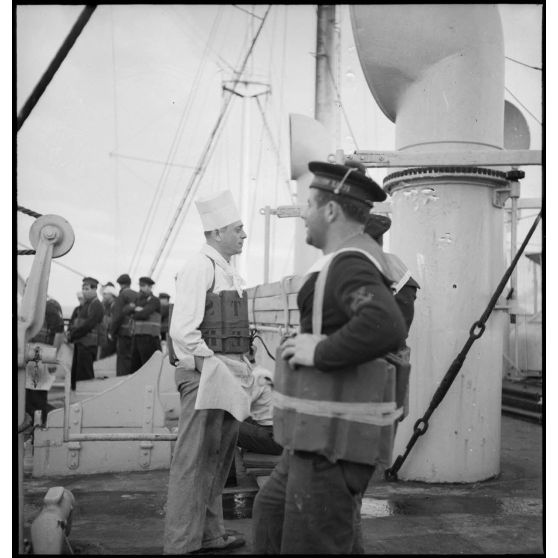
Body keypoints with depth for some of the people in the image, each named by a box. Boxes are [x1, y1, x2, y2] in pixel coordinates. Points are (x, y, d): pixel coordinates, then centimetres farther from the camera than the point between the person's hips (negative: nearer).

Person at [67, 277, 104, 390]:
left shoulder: (96, 305, -10)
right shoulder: (85, 304, 19)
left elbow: (88, 324, -18)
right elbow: (77, 321, 22)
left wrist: (72, 335, -13)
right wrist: (70, 331, 2)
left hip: (88, 344, -9)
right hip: (79, 343, 9)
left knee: (84, 374, -7)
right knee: (75, 372, 13)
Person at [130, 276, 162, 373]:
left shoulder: (154, 300, -4)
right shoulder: (139, 300, 20)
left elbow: (144, 314, -17)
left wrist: (134, 315, 1)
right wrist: (136, 309, -6)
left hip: (149, 338, -7)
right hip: (136, 337, 7)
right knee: (134, 367, 7)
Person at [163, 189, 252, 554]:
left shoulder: (230, 273, 18)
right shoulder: (199, 268, -11)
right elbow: (182, 331, -19)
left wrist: (242, 369, 14)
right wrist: (207, 368, -18)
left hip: (229, 372, 10)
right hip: (205, 372, -10)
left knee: (220, 456, 16)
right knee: (195, 459, -5)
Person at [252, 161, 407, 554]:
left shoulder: (351, 265, -18)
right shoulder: (360, 258, 14)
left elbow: (386, 329, -39)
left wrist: (320, 352, -25)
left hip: (336, 439, -11)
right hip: (327, 432, 11)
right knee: (271, 512, 23)